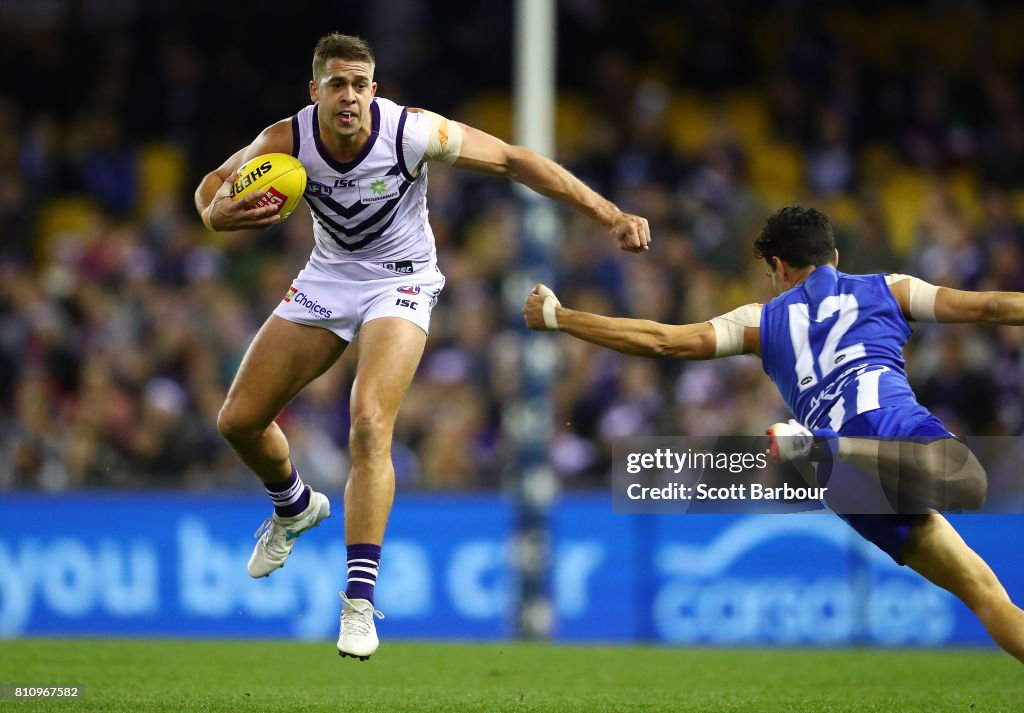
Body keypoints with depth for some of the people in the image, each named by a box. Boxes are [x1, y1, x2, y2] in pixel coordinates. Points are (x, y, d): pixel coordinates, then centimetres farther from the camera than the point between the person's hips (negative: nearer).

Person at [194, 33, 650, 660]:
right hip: (328, 276, 4)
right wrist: (217, 214, -30)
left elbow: (511, 159, -18)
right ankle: (295, 507, 39)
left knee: (370, 426, -26)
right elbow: (214, 182, -3)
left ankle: (359, 602, -23)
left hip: (399, 281, -4)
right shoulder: (288, 140, -19)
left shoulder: (412, 132, -26)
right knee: (239, 420, 4)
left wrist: (610, 216, -20)